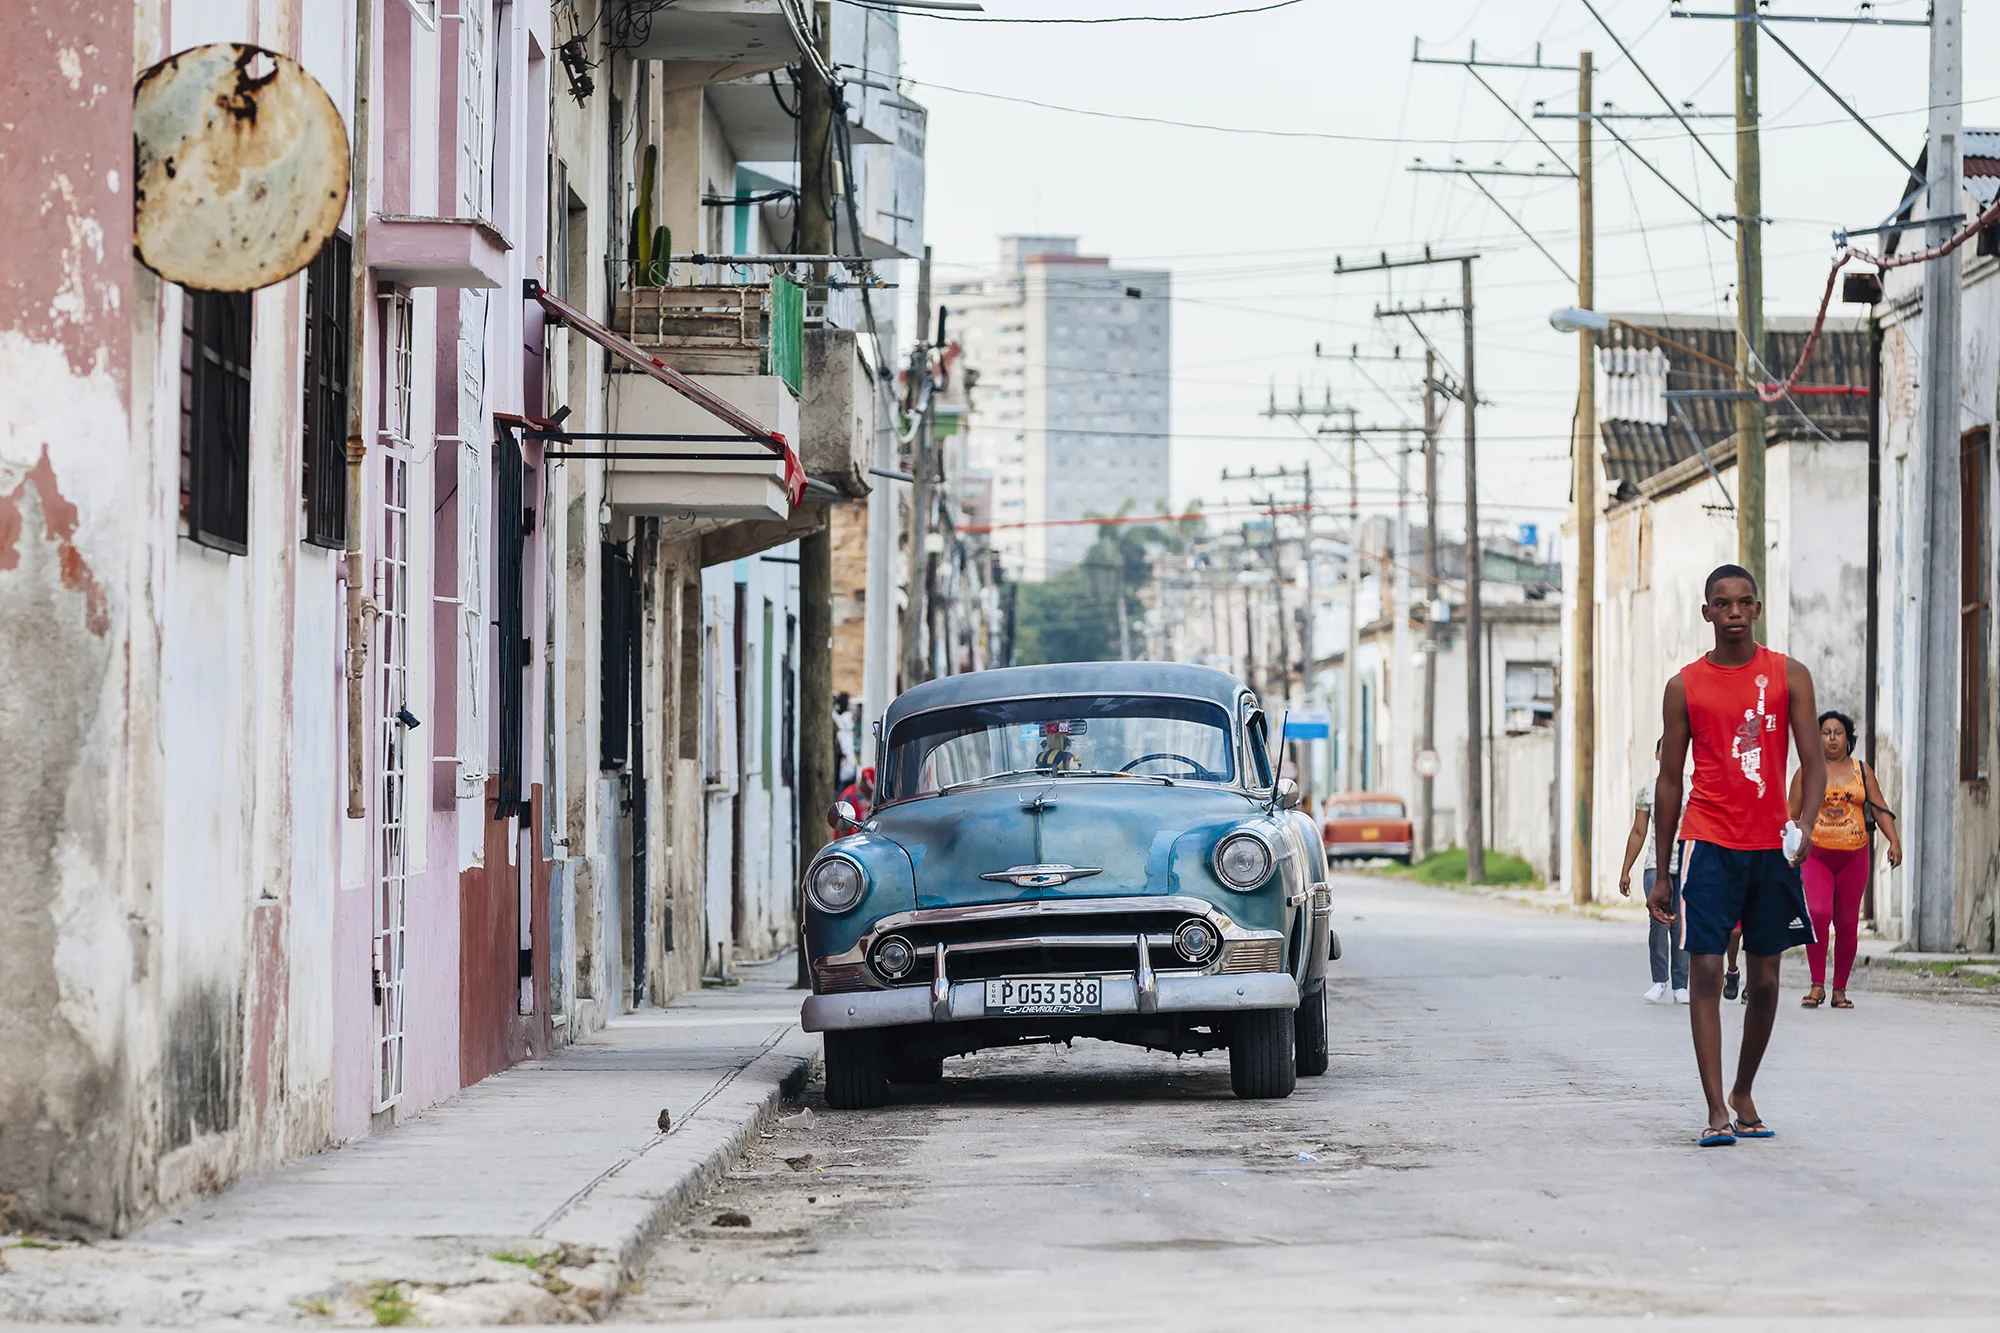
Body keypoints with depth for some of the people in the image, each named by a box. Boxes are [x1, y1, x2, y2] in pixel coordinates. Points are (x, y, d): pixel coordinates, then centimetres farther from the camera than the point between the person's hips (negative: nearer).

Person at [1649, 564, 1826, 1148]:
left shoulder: (1789, 677, 5)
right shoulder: (1685, 686, 4)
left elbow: (1813, 760, 0)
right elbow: (1669, 779, 8)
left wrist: (1805, 824, -19)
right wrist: (1660, 873, 7)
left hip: (1772, 846, 2)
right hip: (1707, 843, -1)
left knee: (1765, 978, 7)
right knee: (1705, 972, -10)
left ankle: (1744, 1094, 25)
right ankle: (1716, 1111, -12)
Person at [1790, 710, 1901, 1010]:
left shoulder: (1861, 771, 11)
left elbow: (1879, 808, 8)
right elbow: (1792, 816, 10)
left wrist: (1894, 840, -6)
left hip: (1853, 855, 2)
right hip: (1815, 855, -2)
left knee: (1847, 923, 2)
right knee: (1818, 913, -21)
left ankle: (1839, 990, 12)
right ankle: (1817, 985, -15)